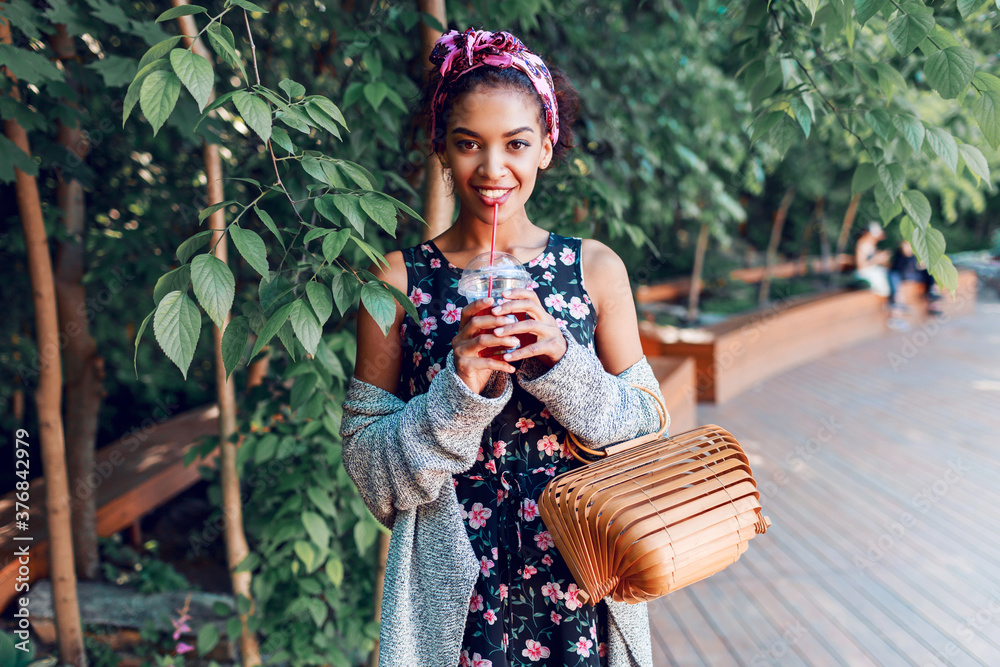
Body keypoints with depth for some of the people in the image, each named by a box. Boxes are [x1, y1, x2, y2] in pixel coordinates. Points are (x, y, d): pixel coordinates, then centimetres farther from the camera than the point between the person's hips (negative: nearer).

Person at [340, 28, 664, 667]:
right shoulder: (399, 279, -5)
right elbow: (369, 463, -6)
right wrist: (458, 391, -21)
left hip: (580, 588, 1)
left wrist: (561, 362, -17)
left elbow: (647, 430, -2)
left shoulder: (595, 267, -2)